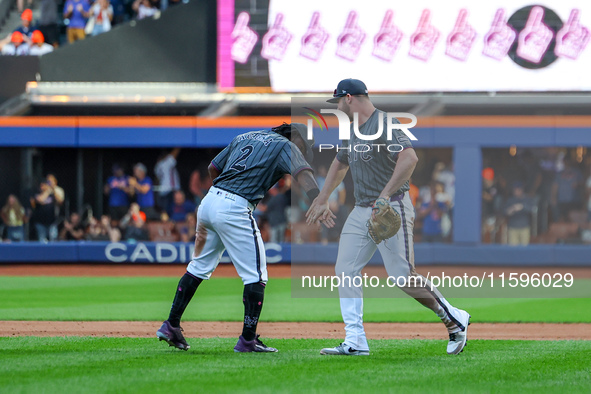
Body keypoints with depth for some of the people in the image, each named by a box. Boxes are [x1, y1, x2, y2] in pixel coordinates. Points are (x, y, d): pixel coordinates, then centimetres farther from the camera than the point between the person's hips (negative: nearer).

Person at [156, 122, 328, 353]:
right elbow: (303, 174, -14)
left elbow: (213, 168, 26)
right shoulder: (285, 146, 4)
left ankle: (171, 325, 21)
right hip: (234, 210, -7)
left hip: (209, 201, 7)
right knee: (255, 275, -1)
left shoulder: (245, 137, 24)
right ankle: (248, 340, -2)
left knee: (200, 266, 20)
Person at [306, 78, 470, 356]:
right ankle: (355, 343, 1)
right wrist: (322, 200, 32)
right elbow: (340, 164, 32)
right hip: (361, 211, 9)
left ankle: (454, 320, 6)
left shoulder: (384, 124, -15)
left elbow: (410, 158, -29)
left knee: (403, 276, -10)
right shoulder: (351, 130, 15)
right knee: (345, 271, 1)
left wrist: (386, 194, -35)